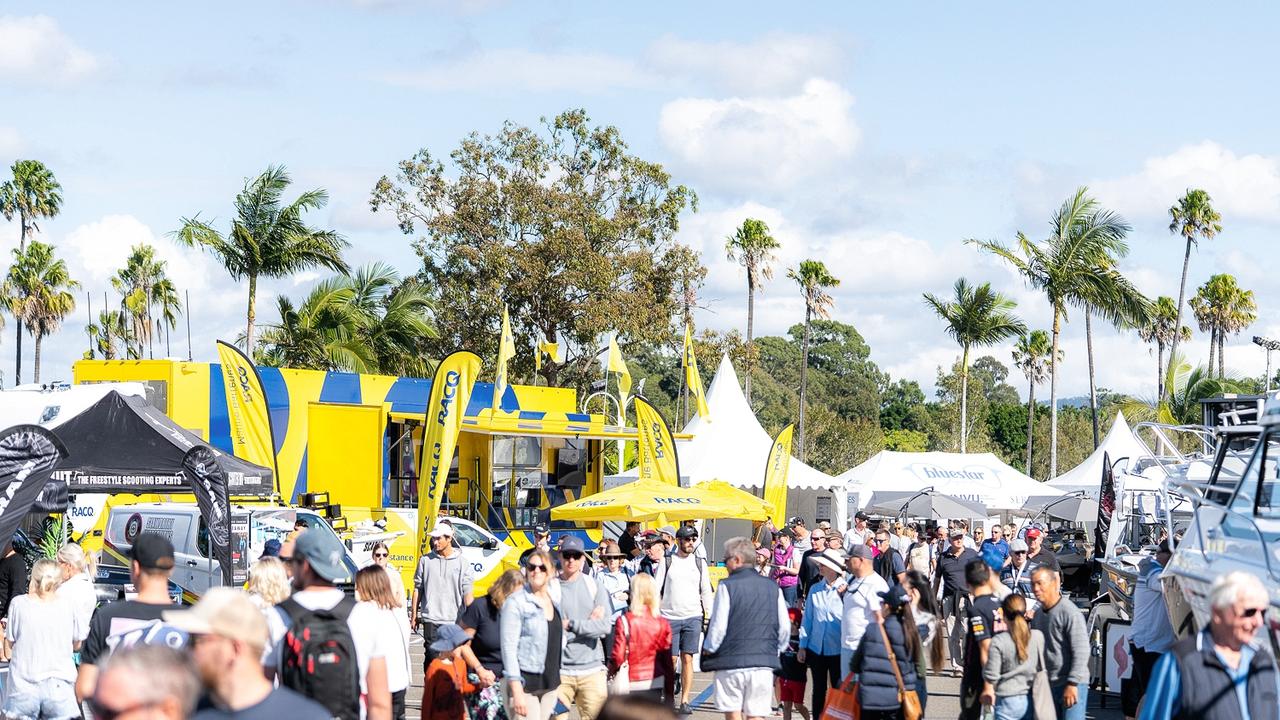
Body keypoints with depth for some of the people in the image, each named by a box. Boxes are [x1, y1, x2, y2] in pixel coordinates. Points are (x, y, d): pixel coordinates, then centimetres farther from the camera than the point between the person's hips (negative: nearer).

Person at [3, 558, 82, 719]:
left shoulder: (18, 603, -4)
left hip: (24, 686, 0)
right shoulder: (67, 606, -2)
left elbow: (10, 642, 6)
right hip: (59, 686, 0)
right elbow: (77, 644, 10)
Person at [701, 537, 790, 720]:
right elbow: (784, 628, 7)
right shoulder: (772, 587, 6)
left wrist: (709, 649, 8)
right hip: (763, 663, 3)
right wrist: (776, 650, 23)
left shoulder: (727, 586, -8)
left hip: (731, 660, -3)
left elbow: (718, 625, -9)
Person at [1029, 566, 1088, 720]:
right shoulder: (1038, 615, 13)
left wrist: (1072, 684, -21)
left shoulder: (1070, 612, -13)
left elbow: (1081, 651, -18)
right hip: (1048, 685, 8)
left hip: (1072, 685, -8)